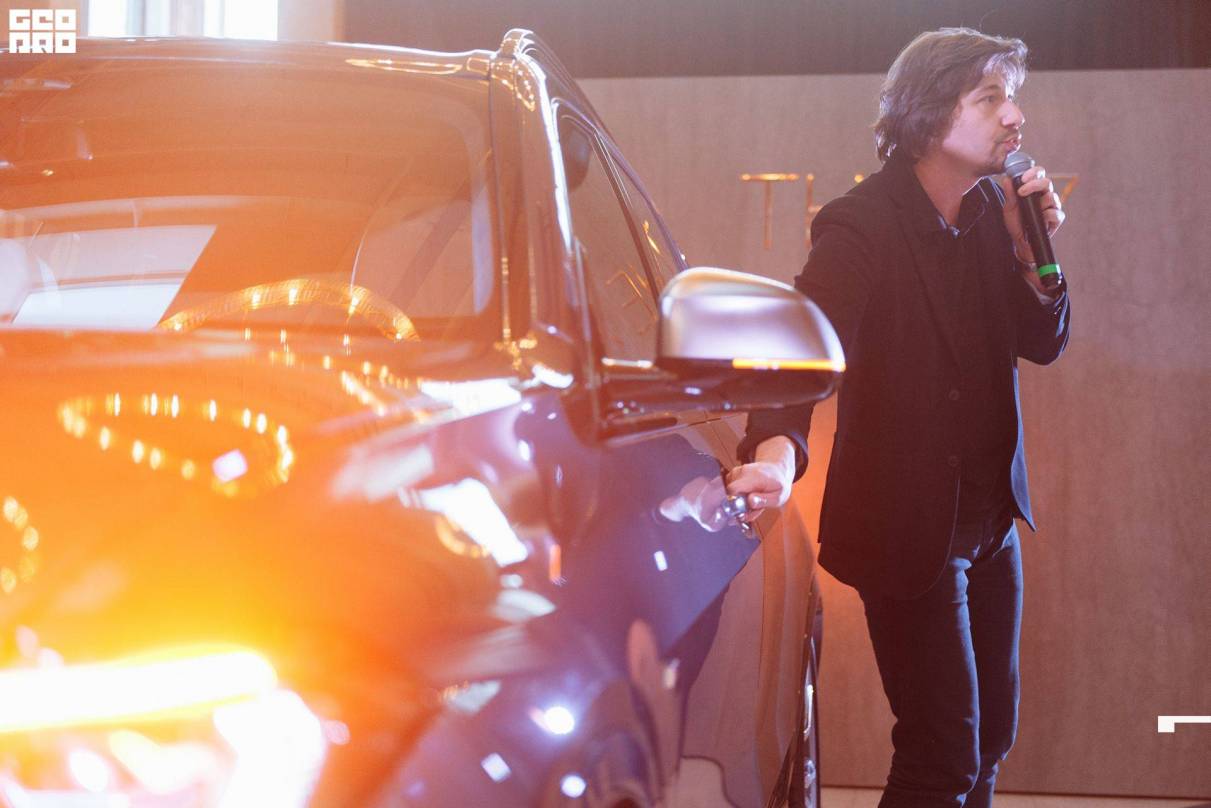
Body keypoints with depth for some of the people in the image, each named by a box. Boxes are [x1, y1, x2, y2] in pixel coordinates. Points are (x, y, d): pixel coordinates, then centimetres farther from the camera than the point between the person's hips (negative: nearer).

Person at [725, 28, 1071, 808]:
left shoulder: (993, 208, 2)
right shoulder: (863, 226, -19)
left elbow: (1043, 342, 7)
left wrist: (1032, 251, -12)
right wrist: (778, 450, -52)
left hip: (991, 516, 7)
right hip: (908, 529, -7)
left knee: (991, 734, 15)